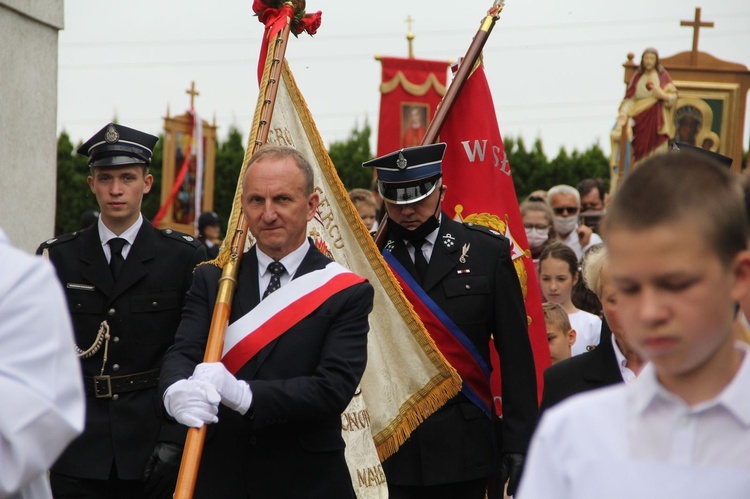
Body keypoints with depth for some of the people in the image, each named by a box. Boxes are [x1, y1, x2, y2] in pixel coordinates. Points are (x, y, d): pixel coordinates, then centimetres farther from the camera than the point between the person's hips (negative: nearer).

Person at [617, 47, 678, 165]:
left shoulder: (662, 75, 4)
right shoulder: (638, 76, 9)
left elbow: (673, 96, 1)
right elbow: (630, 98, 1)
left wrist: (663, 95, -18)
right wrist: (624, 112, -15)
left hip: (657, 120, -2)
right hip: (641, 119, 2)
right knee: (641, 150, -2)